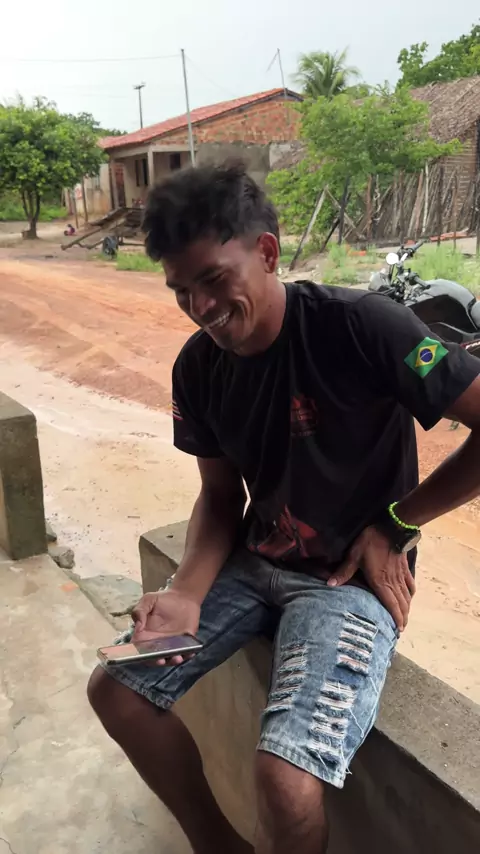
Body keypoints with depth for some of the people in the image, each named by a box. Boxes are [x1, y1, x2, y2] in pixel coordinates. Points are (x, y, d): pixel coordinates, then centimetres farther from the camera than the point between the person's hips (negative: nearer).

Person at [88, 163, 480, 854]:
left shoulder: (359, 328, -22)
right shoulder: (198, 367, -3)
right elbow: (222, 496, 6)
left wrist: (394, 526, -14)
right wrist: (187, 594, -11)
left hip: (352, 578, -6)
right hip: (254, 562, 6)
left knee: (285, 779, -25)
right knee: (115, 688, 2)